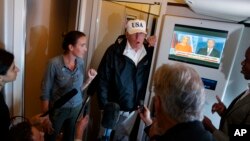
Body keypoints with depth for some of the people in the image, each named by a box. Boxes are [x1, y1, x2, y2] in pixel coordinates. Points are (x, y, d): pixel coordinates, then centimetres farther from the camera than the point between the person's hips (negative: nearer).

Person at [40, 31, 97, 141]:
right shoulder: (55, 63, -21)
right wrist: (46, 117, -10)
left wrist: (90, 79, -15)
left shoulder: (81, 62, -7)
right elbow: (45, 92, -13)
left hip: (76, 109, 4)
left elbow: (79, 88, 2)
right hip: (58, 110, -4)